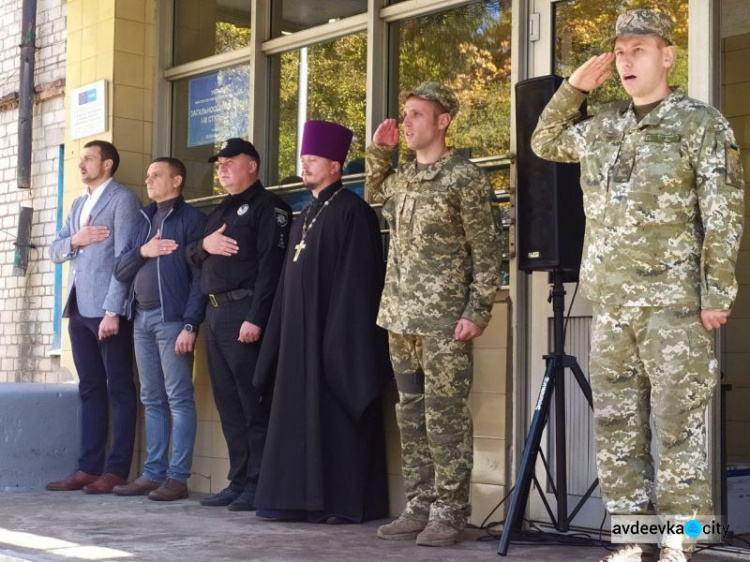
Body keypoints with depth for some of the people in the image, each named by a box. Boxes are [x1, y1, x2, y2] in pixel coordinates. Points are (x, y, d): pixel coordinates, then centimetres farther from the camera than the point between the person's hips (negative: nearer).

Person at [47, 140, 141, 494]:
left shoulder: (122, 199, -3)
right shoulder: (79, 204, 22)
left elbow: (124, 257, -11)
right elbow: (55, 251, 20)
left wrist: (112, 311, -18)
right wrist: (73, 240, -2)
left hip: (107, 309, -8)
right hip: (79, 308, 8)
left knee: (120, 391, -3)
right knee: (90, 389, 8)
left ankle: (117, 471, -2)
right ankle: (89, 468, 11)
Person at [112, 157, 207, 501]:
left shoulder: (192, 219, -2)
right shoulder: (144, 221, 20)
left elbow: (200, 277, -9)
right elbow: (120, 271, 16)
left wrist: (190, 325, -17)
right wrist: (142, 251, -3)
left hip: (172, 318, -7)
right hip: (142, 318, 7)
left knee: (178, 399, -6)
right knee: (152, 400, 9)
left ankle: (177, 477, -5)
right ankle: (153, 473, 12)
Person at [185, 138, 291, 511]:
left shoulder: (267, 207, -5)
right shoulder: (221, 211, 24)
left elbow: (271, 266, -15)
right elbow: (191, 255, 25)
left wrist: (255, 318, -23)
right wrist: (204, 245, 1)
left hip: (244, 313, -9)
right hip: (215, 313, 9)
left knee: (254, 405, -6)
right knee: (228, 404, 10)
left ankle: (258, 484, -2)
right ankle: (238, 480, 15)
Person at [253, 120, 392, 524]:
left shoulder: (351, 211, -7)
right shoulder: (305, 217, 19)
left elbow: (358, 279, -14)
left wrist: (341, 335, -19)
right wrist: (282, 334, 15)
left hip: (332, 333, -8)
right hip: (299, 334, 8)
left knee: (334, 417, -5)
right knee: (301, 416, 8)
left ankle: (343, 501, 1)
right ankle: (302, 497, 12)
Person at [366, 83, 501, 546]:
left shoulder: (464, 177, -6)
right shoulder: (402, 178, 14)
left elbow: (487, 251, -8)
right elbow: (374, 190, 37)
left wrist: (477, 312, -14)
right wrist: (379, 151, 19)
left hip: (444, 321, -7)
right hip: (402, 318, 7)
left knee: (445, 417, -4)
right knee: (412, 416, 10)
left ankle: (450, 513, 3)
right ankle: (419, 507, 17)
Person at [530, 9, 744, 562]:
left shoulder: (701, 123, -2)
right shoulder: (602, 128, 15)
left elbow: (723, 216, -7)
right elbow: (545, 142, 31)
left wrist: (717, 293, -13)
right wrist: (574, 88, 16)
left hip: (674, 302, -6)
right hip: (611, 304, 6)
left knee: (677, 424, -4)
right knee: (616, 425, 8)